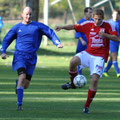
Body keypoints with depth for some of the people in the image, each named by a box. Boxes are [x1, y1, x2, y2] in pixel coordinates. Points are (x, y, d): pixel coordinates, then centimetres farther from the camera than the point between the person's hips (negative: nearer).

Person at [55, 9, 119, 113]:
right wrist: (62, 27, -8)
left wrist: (105, 35, -17)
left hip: (99, 57, -2)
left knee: (95, 79, -17)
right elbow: (74, 27, 7)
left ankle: (87, 106, -3)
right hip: (88, 53, 2)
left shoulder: (107, 26, 0)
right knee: (73, 61, -28)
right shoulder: (88, 25, 4)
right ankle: (73, 83, 1)